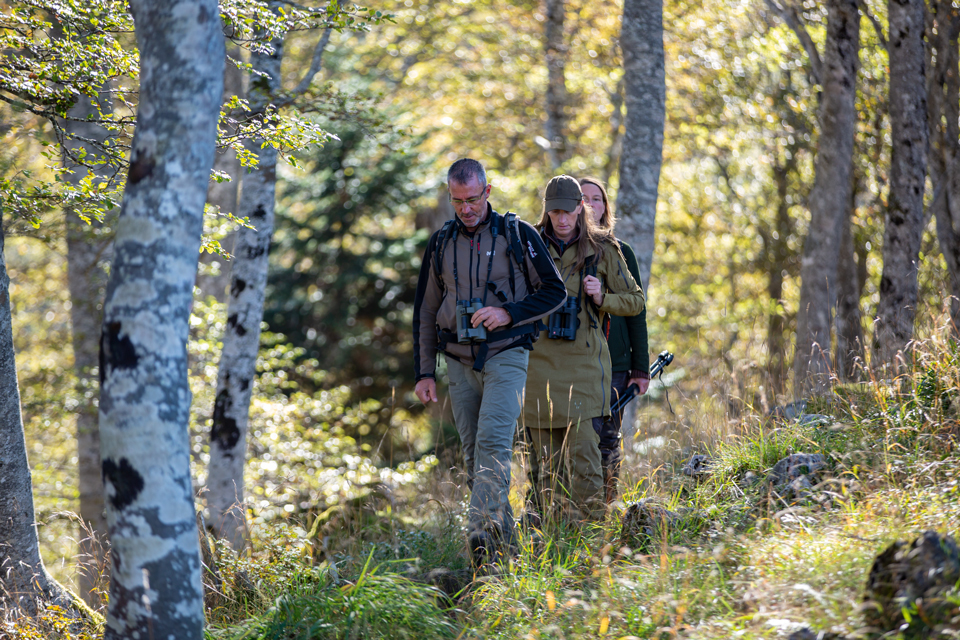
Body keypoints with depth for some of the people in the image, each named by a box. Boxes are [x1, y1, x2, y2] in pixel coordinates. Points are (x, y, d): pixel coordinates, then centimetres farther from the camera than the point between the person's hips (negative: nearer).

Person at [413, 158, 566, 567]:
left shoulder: (517, 235, 1)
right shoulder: (441, 244, 11)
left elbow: (555, 292, 3)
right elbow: (425, 311, 16)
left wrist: (508, 314, -12)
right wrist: (424, 372, 11)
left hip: (506, 355, -4)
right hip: (460, 360, 4)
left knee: (493, 441, -20)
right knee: (473, 452, 3)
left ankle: (482, 529, -30)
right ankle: (503, 541, 10)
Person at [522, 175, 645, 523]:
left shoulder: (602, 249, 4)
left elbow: (635, 301, 10)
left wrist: (602, 298, -8)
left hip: (584, 363, -2)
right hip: (539, 361, 2)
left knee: (583, 454, -11)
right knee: (544, 459, 5)